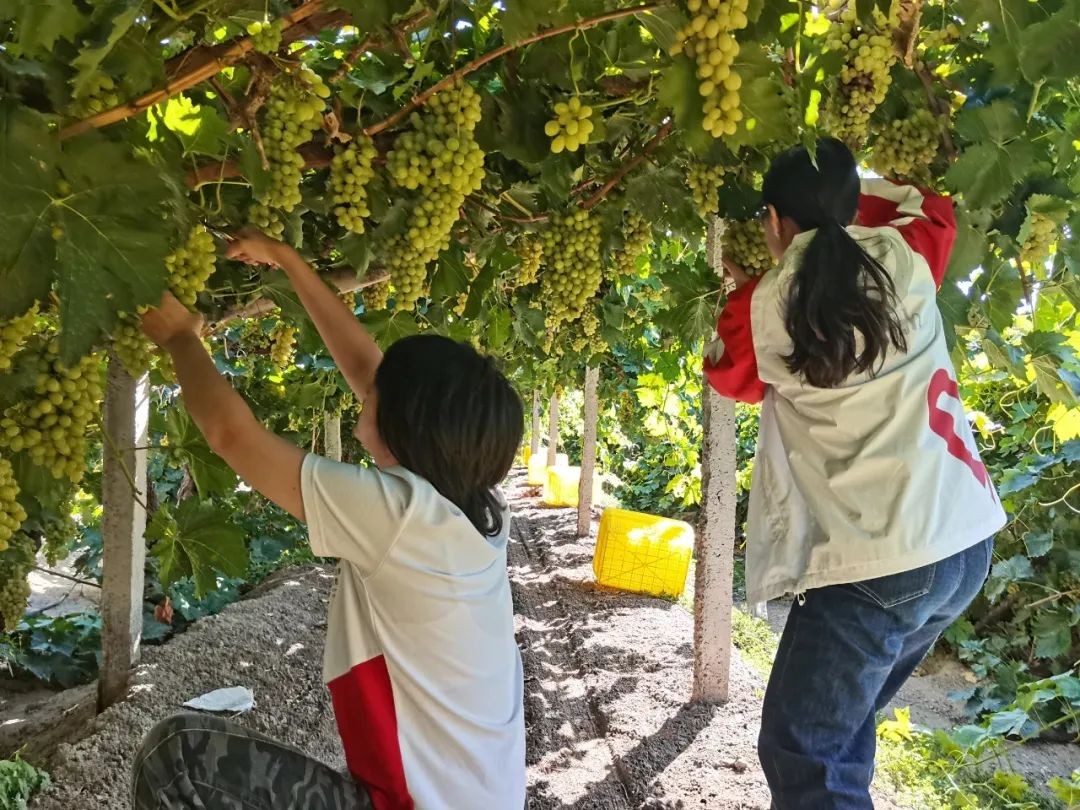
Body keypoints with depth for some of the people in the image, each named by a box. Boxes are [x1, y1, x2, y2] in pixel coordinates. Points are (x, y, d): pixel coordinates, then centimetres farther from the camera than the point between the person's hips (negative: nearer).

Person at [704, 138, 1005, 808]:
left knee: (802, 753, 2)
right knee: (843, 723, 21)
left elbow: (729, 375, 21)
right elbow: (933, 209, 31)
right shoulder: (905, 259, 6)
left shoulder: (767, 308, -2)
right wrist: (849, 188, 39)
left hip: (873, 562, -6)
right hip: (965, 543, 6)